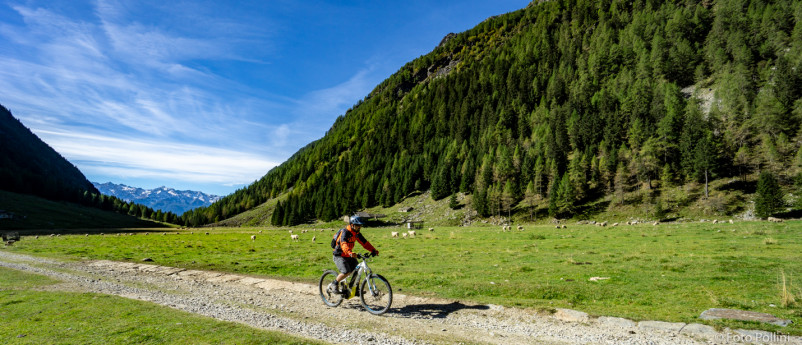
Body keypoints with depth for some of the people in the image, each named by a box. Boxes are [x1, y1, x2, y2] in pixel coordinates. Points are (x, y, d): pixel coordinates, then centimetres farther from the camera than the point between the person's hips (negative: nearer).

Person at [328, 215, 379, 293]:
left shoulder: (357, 233, 2)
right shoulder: (344, 232, -22)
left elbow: (364, 242, 2)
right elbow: (343, 244, -39)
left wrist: (373, 250, -13)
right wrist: (350, 253, -57)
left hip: (348, 256, 7)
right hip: (339, 255, -7)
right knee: (346, 272, -25)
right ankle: (334, 284, -3)